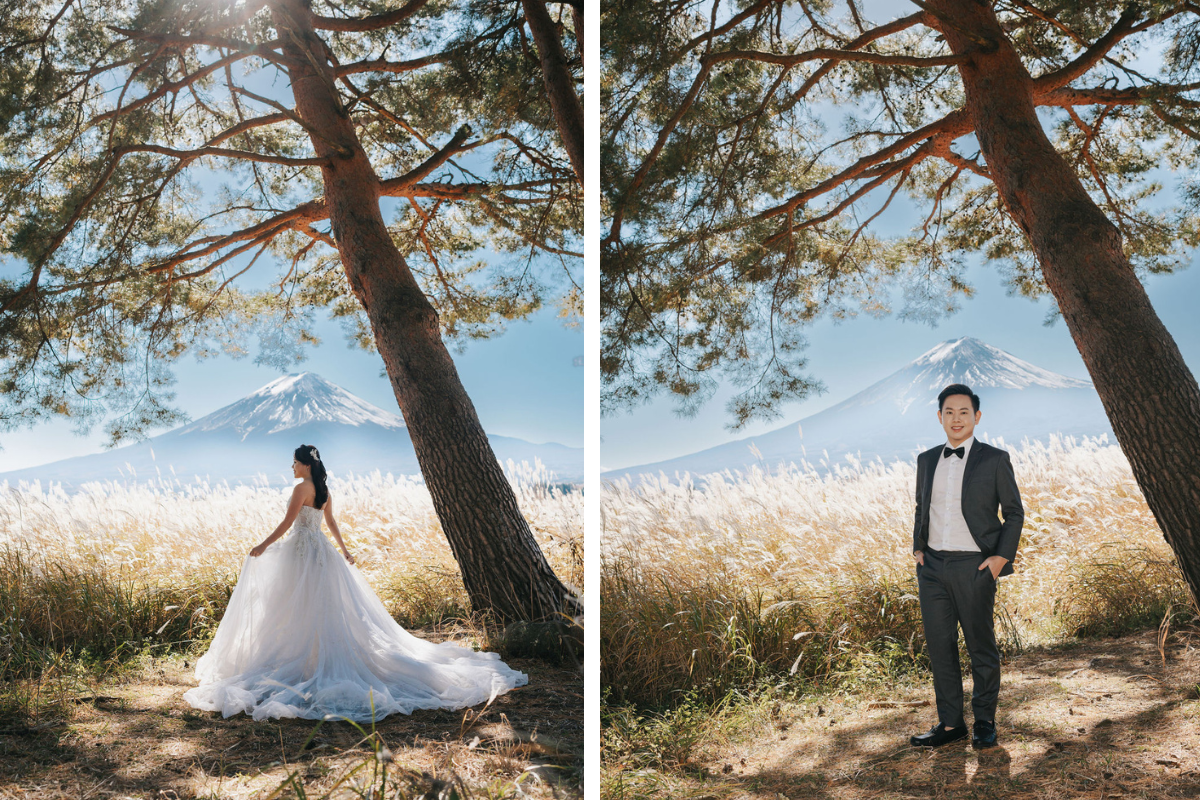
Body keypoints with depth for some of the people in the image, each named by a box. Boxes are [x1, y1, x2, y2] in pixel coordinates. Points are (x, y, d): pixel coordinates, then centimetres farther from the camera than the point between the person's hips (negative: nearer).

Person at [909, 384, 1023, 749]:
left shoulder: (994, 460, -2)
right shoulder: (927, 460, 10)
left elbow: (1014, 512, 1)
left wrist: (1002, 557, -8)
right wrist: (917, 548, 7)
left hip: (974, 568, -4)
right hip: (932, 566, 4)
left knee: (981, 647, 6)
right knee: (939, 645, 7)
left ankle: (984, 722, 23)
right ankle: (950, 723, 18)